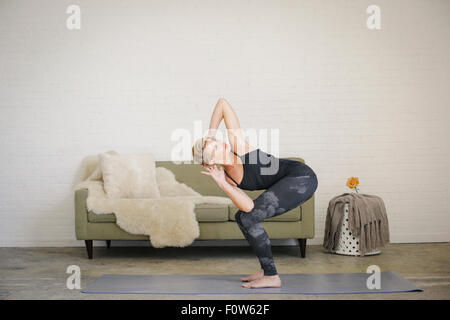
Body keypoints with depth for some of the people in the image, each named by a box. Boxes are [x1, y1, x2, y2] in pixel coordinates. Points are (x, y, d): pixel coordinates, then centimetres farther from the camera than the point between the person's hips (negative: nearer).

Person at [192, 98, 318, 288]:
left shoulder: (237, 143, -9)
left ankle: (271, 277, -5)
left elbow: (222, 103, -4)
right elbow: (249, 206, -13)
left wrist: (211, 134, -4)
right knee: (243, 216, 10)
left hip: (301, 176, -8)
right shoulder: (227, 178, 4)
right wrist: (221, 183, -17)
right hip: (286, 183, 8)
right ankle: (266, 270, 18)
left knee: (248, 218, -14)